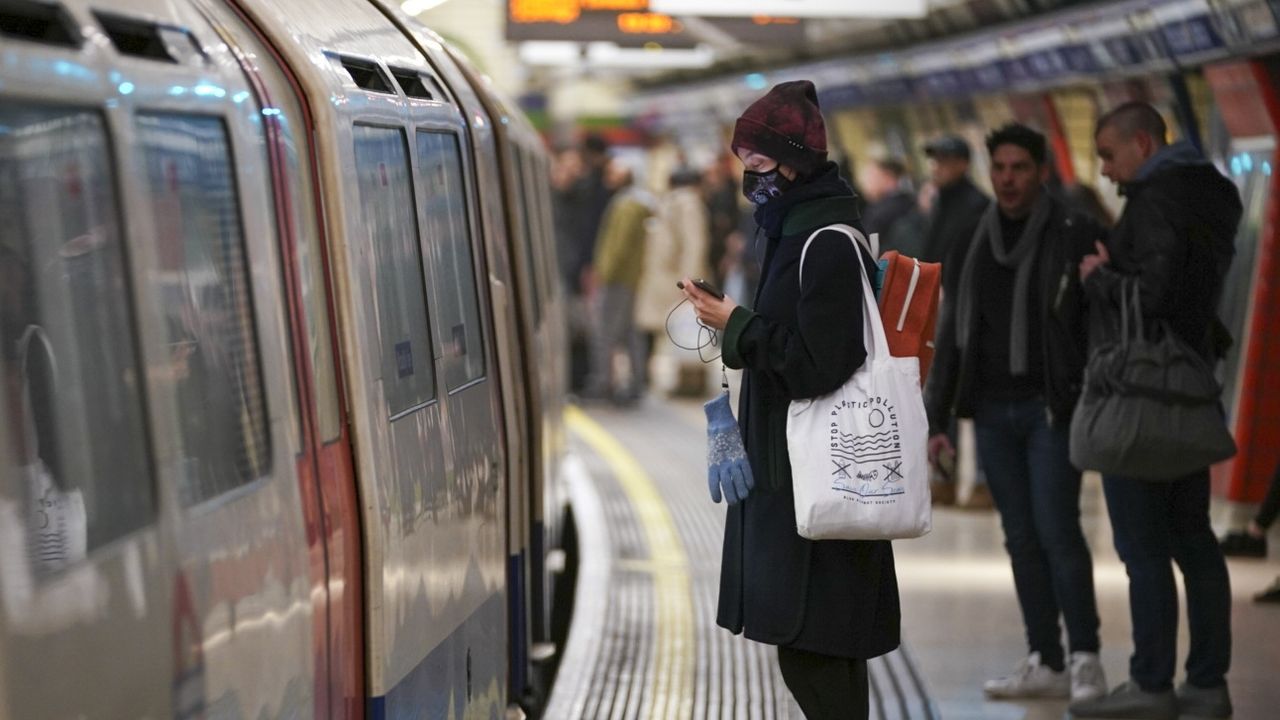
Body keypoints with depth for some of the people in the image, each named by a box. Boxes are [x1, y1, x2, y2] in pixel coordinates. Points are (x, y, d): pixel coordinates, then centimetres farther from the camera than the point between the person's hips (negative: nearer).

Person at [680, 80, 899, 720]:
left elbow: (818, 362, -21)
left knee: (810, 650, -9)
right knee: (827, 650, 13)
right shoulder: (797, 229, 15)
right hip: (792, 470, 10)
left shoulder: (827, 242, -16)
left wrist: (737, 327, -13)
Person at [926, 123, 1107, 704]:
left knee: (1057, 532, -11)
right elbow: (954, 335, 14)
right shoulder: (975, 245, 11)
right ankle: (1046, 664, 9)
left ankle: (1084, 659, -2)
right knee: (1022, 539, 5)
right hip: (992, 411, 5)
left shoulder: (1076, 237, -4)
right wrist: (937, 419, 10)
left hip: (1052, 409, -5)